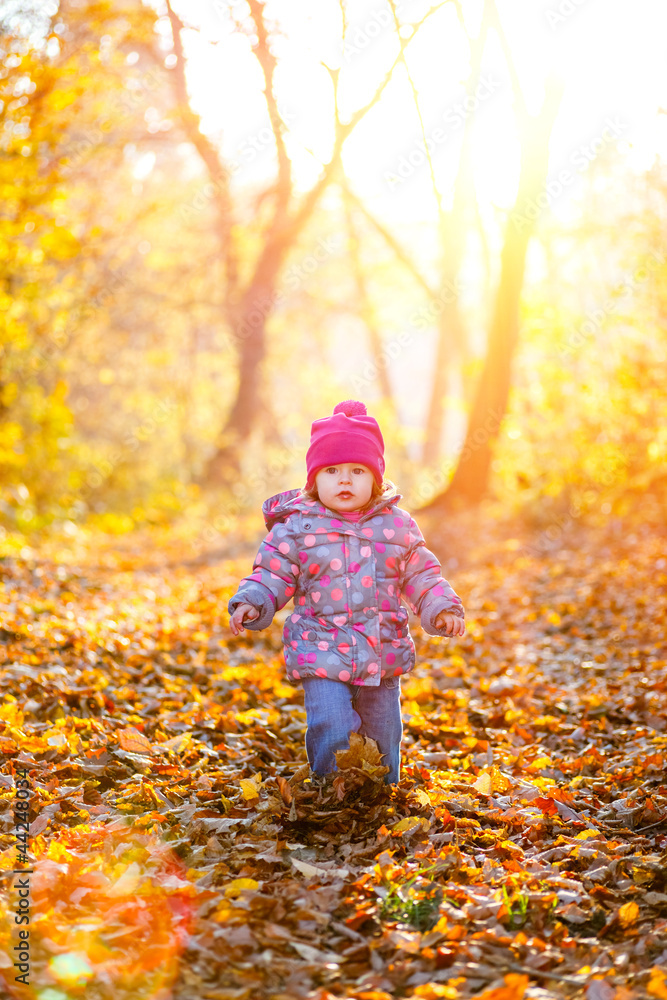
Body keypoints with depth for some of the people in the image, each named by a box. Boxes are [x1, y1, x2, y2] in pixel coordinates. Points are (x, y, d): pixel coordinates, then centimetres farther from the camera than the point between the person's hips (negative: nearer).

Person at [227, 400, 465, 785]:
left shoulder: (397, 524, 3)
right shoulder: (296, 527, -4)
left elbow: (422, 574, 10)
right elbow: (273, 574, 0)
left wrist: (442, 608, -4)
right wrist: (251, 603, -17)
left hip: (384, 653, 3)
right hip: (322, 655, -3)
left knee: (385, 735, 13)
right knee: (330, 732, -15)